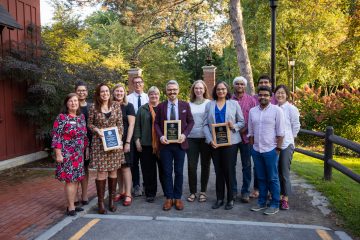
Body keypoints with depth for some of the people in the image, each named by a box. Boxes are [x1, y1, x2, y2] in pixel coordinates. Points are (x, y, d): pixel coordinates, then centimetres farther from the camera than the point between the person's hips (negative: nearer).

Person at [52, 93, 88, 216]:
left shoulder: (81, 116, 9)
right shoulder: (61, 117, -9)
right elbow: (56, 137, -12)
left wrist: (85, 149, 14)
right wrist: (58, 154, -16)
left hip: (79, 154, 6)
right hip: (67, 154, -6)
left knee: (76, 179, 10)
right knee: (70, 180, -3)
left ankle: (72, 204, 22)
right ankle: (71, 207, 7)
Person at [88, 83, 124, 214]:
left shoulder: (116, 106, 3)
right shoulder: (93, 107, -1)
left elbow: (120, 124, 4)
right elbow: (90, 124, 7)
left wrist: (119, 138, -6)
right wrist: (97, 130, -12)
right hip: (99, 143, -2)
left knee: (113, 171, 7)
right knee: (101, 171, -1)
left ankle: (111, 199, 19)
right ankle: (100, 202, 10)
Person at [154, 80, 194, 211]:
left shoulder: (185, 105, 3)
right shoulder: (161, 106, 4)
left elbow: (191, 122, 4)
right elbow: (156, 123, 5)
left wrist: (184, 134, -12)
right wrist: (161, 136, -12)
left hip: (180, 143, 0)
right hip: (165, 143, 0)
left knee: (179, 171, 7)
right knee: (167, 172, 6)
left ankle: (177, 198, 19)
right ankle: (169, 198, 17)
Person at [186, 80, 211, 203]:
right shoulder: (189, 104, 7)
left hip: (205, 138, -1)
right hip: (191, 138, 1)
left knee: (205, 165, 7)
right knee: (191, 166, 0)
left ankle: (203, 191, 20)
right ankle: (192, 192, 14)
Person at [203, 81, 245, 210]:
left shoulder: (234, 104, 5)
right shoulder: (209, 105, 8)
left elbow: (242, 122, 5)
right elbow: (205, 124, 2)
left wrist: (234, 126, -17)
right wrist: (210, 140, -10)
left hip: (230, 142, -2)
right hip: (214, 143, 2)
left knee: (229, 170, 1)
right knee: (218, 171, 8)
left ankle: (230, 199, 14)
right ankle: (219, 198, 18)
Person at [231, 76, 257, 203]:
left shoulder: (251, 100, 1)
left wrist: (244, 130, -13)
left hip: (246, 136, -1)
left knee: (246, 165, 7)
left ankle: (245, 191, 18)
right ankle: (233, 191, 23)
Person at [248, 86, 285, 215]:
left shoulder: (277, 110, -6)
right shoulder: (252, 111, 7)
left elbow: (280, 132, -7)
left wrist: (278, 148, -9)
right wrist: (252, 146, 8)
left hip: (270, 150, -4)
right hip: (256, 150, 4)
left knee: (273, 178, 5)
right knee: (261, 178, 14)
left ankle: (275, 204, 16)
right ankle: (262, 202, 26)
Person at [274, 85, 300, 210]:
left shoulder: (291, 108, -5)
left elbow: (296, 126, 1)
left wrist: (289, 138, 8)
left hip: (286, 145, -4)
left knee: (285, 172, 0)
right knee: (277, 172, 11)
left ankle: (285, 199, 12)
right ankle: (279, 196, 24)